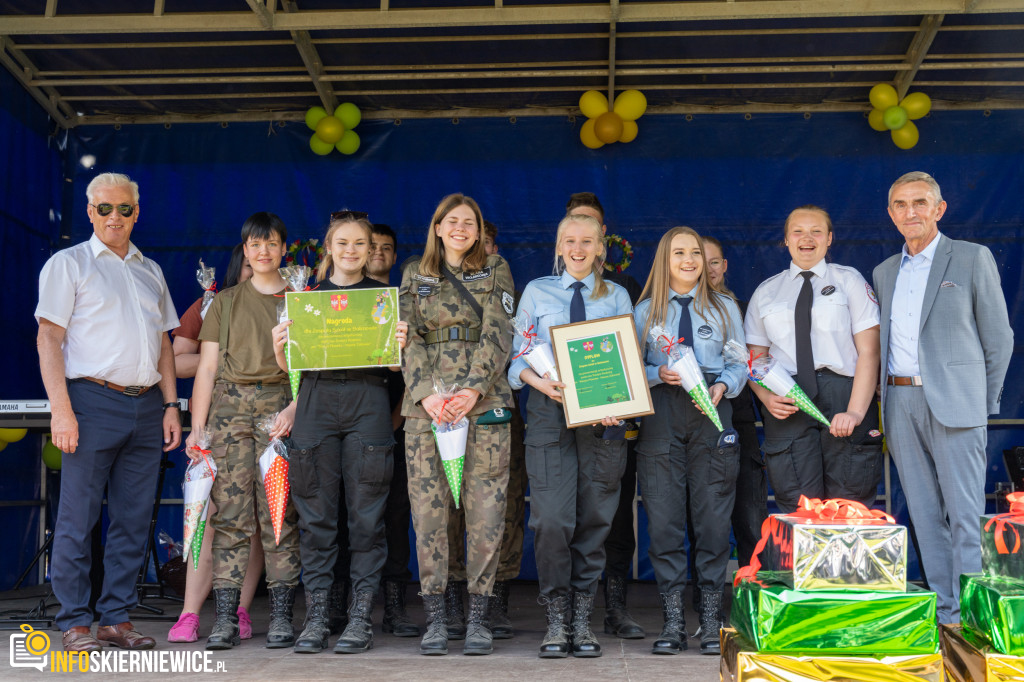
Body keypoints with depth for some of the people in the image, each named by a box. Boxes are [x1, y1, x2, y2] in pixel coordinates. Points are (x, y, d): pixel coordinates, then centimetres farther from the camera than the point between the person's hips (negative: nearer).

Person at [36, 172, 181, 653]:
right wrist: (61, 409, -14)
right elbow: (49, 337, -4)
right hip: (93, 401, -5)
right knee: (78, 518, -3)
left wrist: (170, 405, 11)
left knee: (133, 519, 6)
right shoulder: (68, 264, 3)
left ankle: (117, 617, 14)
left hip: (146, 406, 5)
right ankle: (75, 623, 5)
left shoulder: (150, 271, 19)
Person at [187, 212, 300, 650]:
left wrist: (294, 408, -10)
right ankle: (225, 618, -2)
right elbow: (207, 368, 12)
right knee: (230, 512, -5)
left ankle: (281, 615, -2)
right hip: (229, 405, 1)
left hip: (281, 406, -1)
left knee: (279, 512, -6)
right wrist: (197, 428, 3)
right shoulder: (225, 302, 17)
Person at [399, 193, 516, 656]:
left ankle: (478, 617, 5)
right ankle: (435, 618, 5)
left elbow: (498, 336, 0)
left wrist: (474, 389, -14)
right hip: (426, 405, 1)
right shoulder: (415, 276, 16)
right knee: (428, 510, -2)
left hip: (485, 403, -1)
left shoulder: (495, 272, 12)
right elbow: (408, 340, 6)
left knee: (486, 512, -4)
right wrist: (425, 393, -10)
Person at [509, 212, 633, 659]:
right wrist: (538, 380, -14)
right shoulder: (536, 292, 12)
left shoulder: (617, 296, 14)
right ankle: (555, 620, 4)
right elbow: (518, 354, 7)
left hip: (603, 415, 1)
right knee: (551, 518, -9)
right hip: (549, 410, -1)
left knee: (594, 518, 3)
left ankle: (583, 619, 14)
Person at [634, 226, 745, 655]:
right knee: (663, 519, -2)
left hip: (712, 414, 0)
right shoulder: (645, 311, 13)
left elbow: (739, 362, 10)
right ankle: (673, 621, 7)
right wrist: (659, 374, -9)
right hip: (662, 415, 0)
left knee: (713, 516, -2)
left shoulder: (724, 308, 15)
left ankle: (711, 621, 7)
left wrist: (723, 386, -10)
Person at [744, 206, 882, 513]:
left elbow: (869, 352, 1)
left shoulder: (849, 281, 10)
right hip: (787, 405, 2)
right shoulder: (766, 291, 17)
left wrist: (855, 411, -12)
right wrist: (767, 398, -7)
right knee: (796, 508, -6)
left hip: (842, 395, -1)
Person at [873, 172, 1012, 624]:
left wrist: (983, 402, 2)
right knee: (925, 515, 7)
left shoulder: (973, 259, 2)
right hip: (900, 404, 5)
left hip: (953, 403, -5)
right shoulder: (884, 273, 17)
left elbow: (998, 337, 3)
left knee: (965, 514, -7)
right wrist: (887, 401, 9)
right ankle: (944, 613, 14)